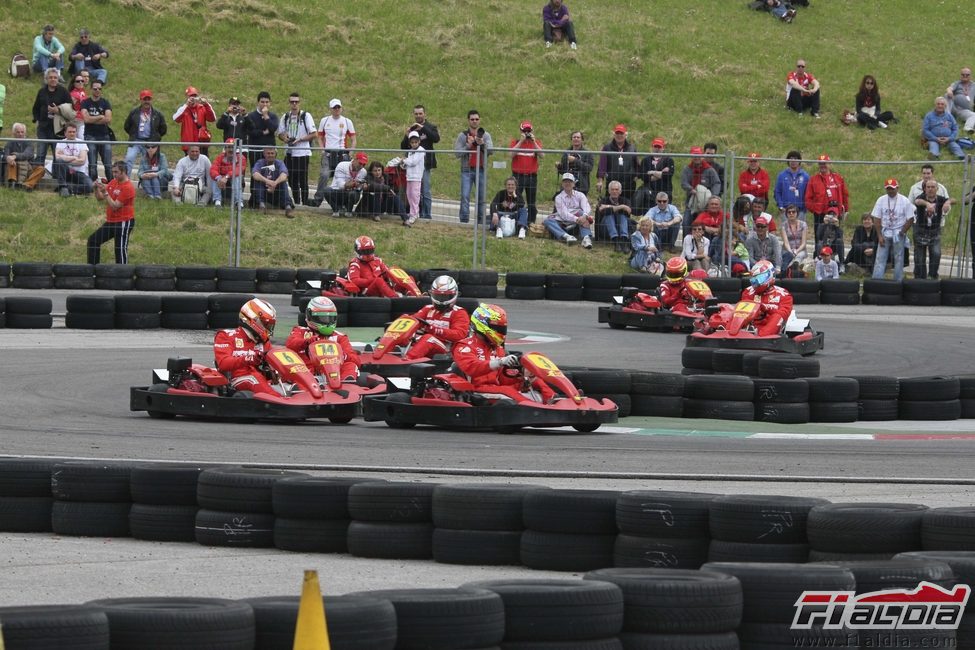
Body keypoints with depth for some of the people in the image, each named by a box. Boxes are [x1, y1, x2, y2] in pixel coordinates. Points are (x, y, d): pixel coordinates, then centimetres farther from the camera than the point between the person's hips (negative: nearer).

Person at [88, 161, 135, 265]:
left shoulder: (128, 187, -16)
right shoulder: (113, 182, 9)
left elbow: (114, 206, -20)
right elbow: (100, 198, 13)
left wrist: (105, 192, -23)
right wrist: (97, 189, -5)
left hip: (124, 222, -9)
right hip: (111, 221, 9)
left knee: (120, 249, -8)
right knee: (93, 240, 9)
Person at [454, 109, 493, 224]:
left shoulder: (485, 135, 7)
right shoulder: (462, 136, 4)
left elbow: (490, 150, -8)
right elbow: (457, 153, -2)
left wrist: (482, 144, -27)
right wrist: (468, 146, -17)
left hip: (481, 170, 1)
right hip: (467, 170, -1)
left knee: (482, 197, 3)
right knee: (465, 196, -9)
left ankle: (481, 221, 10)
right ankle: (464, 220, -9)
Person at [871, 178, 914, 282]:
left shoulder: (904, 201, -4)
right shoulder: (881, 200, 2)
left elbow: (910, 219, -3)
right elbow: (876, 219, 4)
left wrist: (902, 233, -9)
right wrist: (880, 235, -4)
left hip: (898, 235, -2)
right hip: (884, 234, 2)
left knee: (899, 259, 1)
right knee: (880, 258, -3)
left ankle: (898, 282, 7)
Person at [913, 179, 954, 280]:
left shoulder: (940, 200, -9)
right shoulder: (922, 198, -13)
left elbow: (951, 200, -29)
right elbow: (917, 201, -38)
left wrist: (948, 202, -56)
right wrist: (927, 203, -62)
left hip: (935, 233, 0)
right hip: (921, 232, 0)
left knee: (936, 253, -21)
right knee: (919, 259, 4)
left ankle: (933, 276, -6)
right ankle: (920, 279, 19)